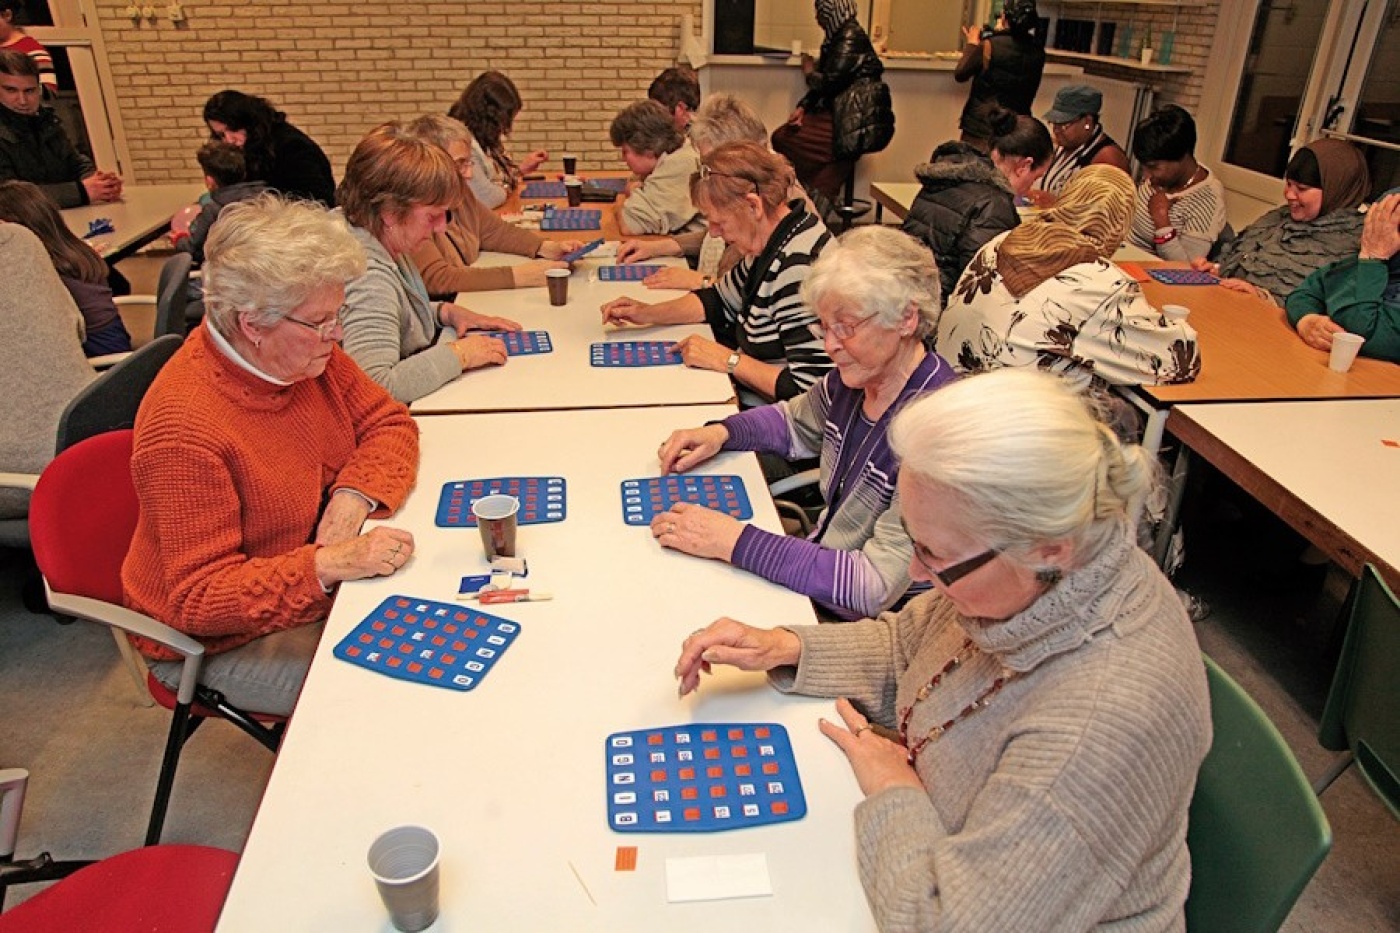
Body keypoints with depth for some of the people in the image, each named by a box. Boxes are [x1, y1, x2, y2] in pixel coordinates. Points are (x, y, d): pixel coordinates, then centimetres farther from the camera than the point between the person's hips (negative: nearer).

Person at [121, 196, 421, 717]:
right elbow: (198, 599, -27)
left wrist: (353, 495, -19)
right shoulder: (185, 427, -30)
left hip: (318, 585, 7)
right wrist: (333, 564, -40)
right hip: (227, 639, -7)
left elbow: (389, 423, 2)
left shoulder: (306, 355, -8)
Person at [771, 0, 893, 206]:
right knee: (780, 136, -2)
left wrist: (809, 73, 3)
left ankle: (820, 196, 1)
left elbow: (829, 81, -17)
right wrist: (802, 107, 2)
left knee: (785, 140, -13)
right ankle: (820, 197, 1)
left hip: (856, 123, -9)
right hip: (837, 113, 9)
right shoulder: (836, 37, 17)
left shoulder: (851, 37, -12)